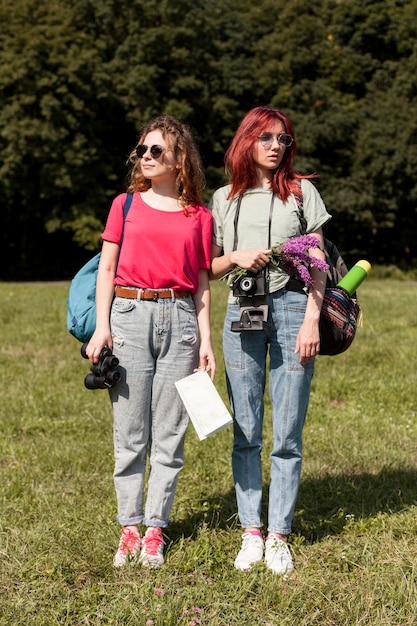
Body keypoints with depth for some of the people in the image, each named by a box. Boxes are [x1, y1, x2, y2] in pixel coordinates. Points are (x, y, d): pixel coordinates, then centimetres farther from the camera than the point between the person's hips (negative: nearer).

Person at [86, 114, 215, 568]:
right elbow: (107, 268, 7)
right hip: (130, 315, 0)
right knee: (129, 432, 2)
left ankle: (155, 529, 11)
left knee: (169, 433, 2)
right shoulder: (125, 204, 8)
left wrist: (206, 340, 4)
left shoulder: (200, 217, 9)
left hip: (179, 319, 1)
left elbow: (202, 284, 11)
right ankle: (129, 527, 11)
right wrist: (101, 326, -2)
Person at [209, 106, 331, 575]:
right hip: (242, 313, 2)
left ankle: (278, 536, 6)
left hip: (292, 310, -2)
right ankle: (251, 532, 12)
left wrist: (312, 319, -6)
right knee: (245, 433, 3)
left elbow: (317, 263, 4)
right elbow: (209, 267, 15)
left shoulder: (302, 192, 7)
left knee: (287, 435, -2)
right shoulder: (224, 199, 12)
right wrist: (236, 257, -6)